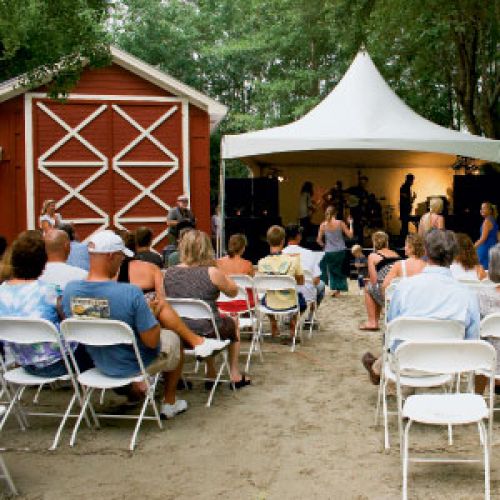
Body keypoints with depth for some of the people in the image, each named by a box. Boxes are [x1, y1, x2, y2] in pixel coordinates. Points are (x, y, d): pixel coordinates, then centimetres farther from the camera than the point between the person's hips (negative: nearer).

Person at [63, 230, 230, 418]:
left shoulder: (69, 290, -16)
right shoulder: (130, 293, -33)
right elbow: (152, 341, -25)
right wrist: (151, 314, -4)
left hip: (100, 364, 6)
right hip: (134, 366, -6)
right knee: (173, 339, 29)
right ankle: (169, 404, 41)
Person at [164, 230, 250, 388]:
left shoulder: (169, 272, -5)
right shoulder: (212, 273, -16)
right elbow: (233, 292, 0)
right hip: (205, 331, -4)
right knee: (233, 323, 29)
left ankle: (211, 374, 38)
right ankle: (235, 375, 35)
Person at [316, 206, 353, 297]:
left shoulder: (323, 225, -5)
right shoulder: (340, 223, -6)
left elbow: (319, 240, -3)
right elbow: (350, 235, -2)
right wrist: (350, 224, 9)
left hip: (329, 252, -1)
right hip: (340, 251, 1)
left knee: (332, 271, 17)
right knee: (340, 270, 15)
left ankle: (334, 289, 12)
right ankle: (338, 290, 15)